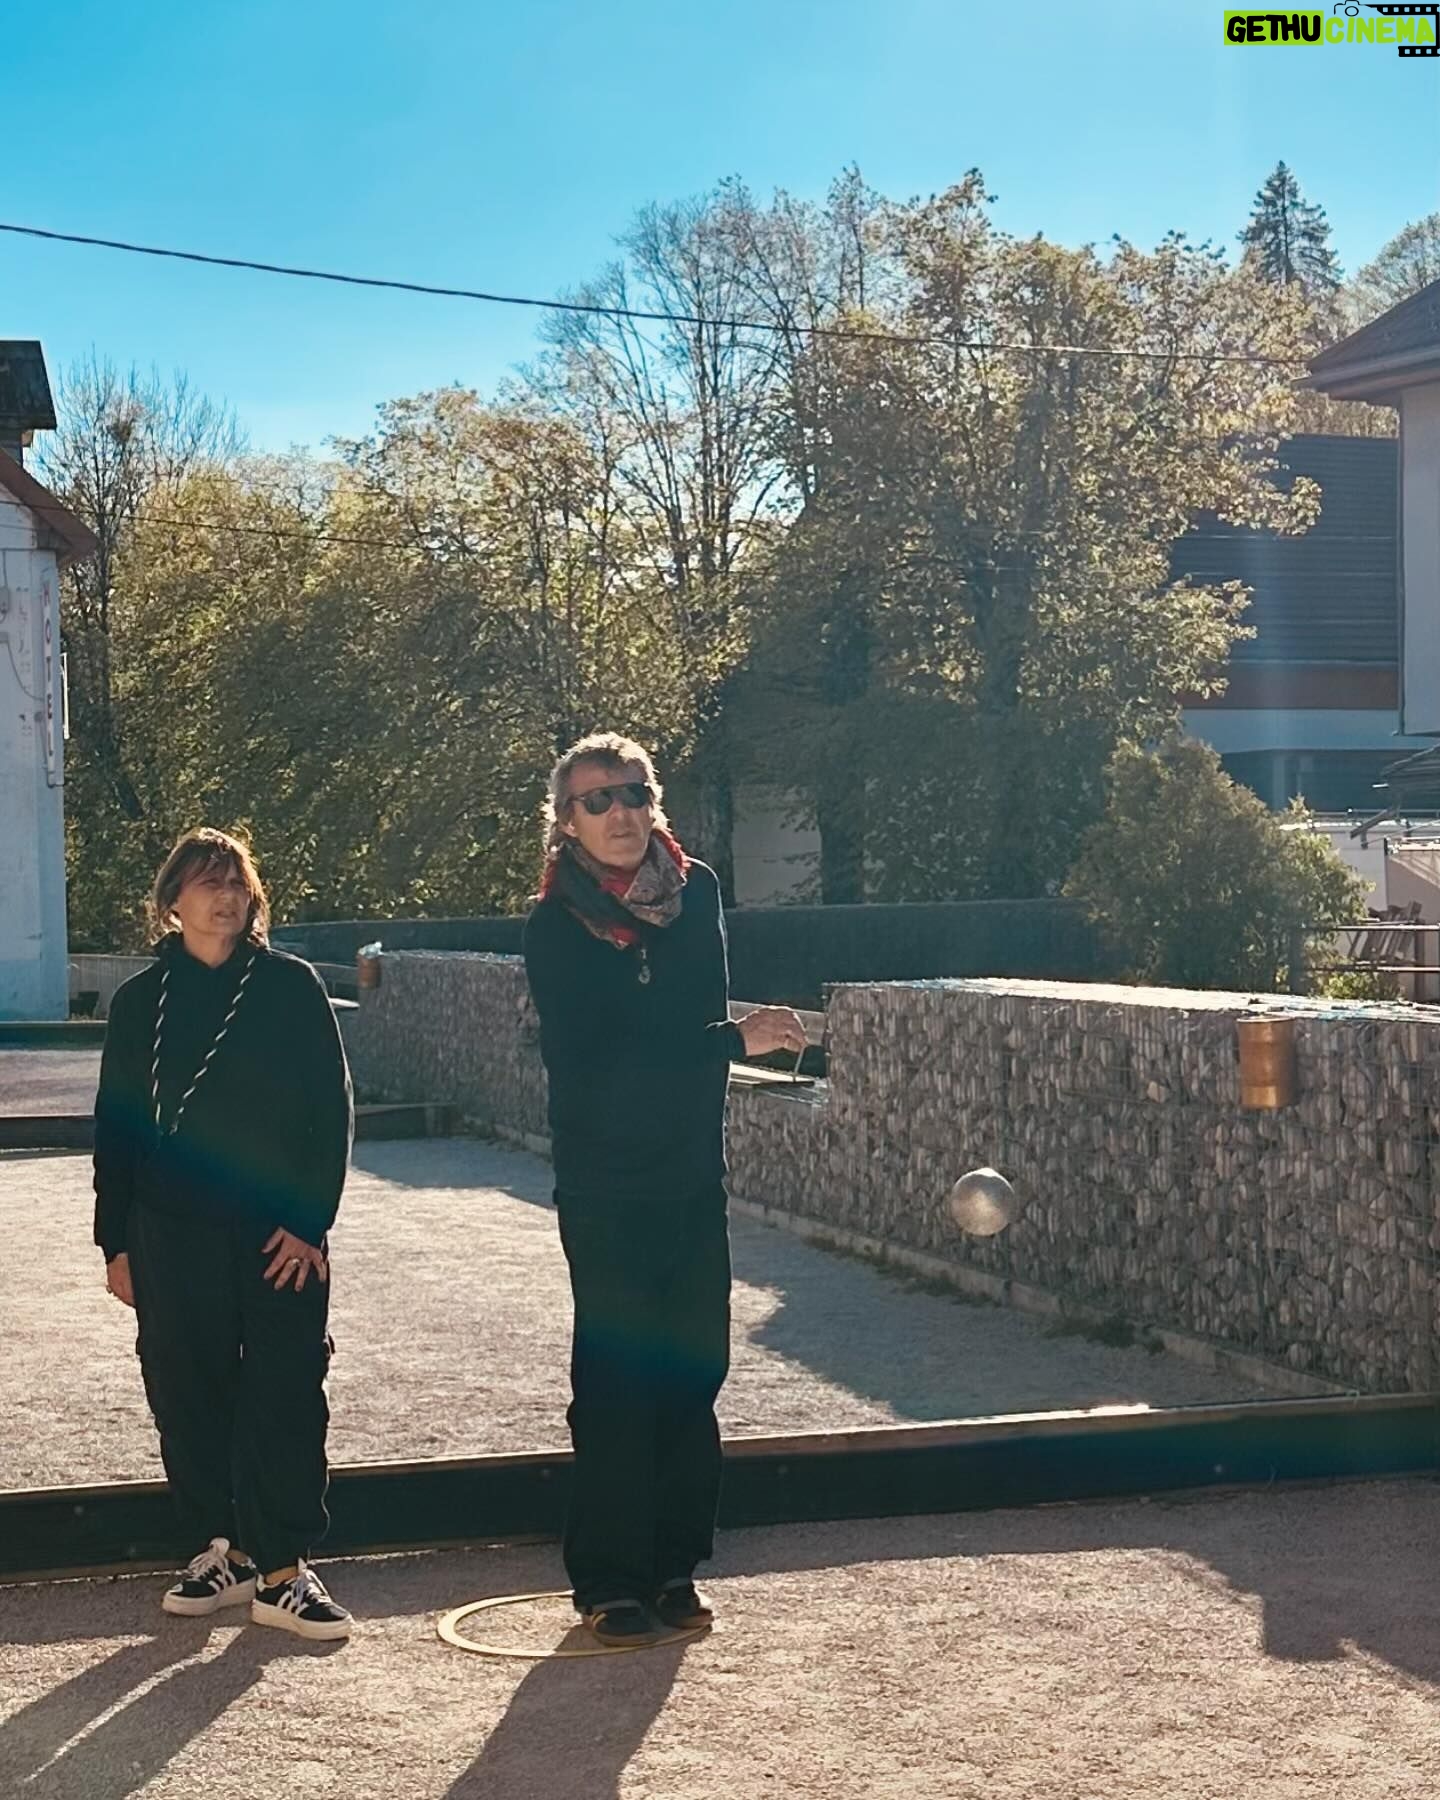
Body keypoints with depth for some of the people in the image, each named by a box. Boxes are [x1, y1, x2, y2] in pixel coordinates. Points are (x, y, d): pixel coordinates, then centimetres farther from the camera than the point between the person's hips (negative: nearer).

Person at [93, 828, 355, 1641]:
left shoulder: (292, 986, 0)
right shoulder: (141, 1001, 7)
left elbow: (332, 1109, -1)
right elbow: (116, 1127, 10)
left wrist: (310, 1221, -9)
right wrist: (117, 1242, 6)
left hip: (280, 1236, -2)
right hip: (173, 1238, 2)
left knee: (286, 1394, -3)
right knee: (189, 1395, 6)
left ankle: (283, 1569, 3)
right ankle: (220, 1550, 20)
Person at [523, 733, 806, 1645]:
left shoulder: (696, 890, 5)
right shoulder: (556, 927, -8)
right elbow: (589, 1062, -16)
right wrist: (732, 1041, -17)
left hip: (694, 1169, 4)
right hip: (604, 1182, -4)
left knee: (693, 1368, 6)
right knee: (617, 1376, -3)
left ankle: (674, 1565, 17)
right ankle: (609, 1580, 6)